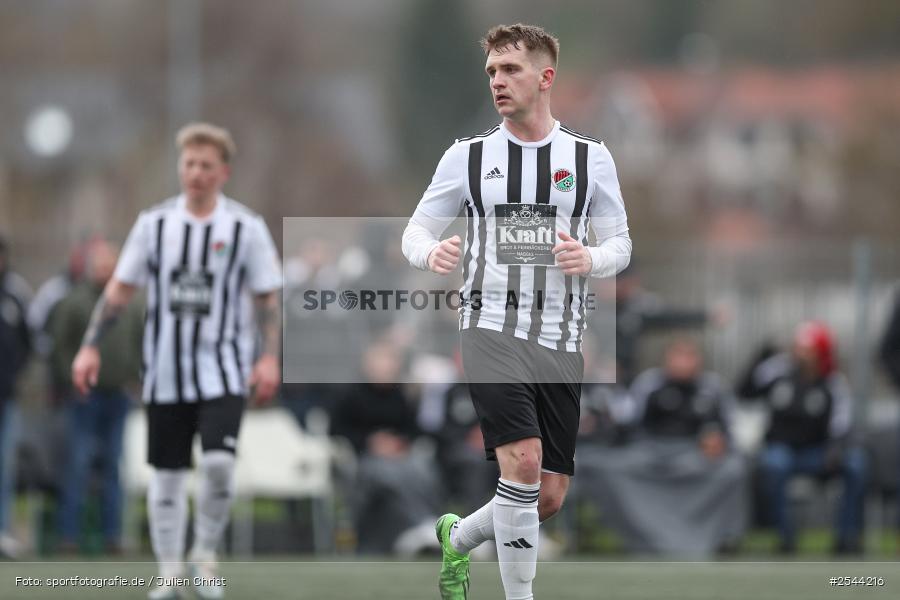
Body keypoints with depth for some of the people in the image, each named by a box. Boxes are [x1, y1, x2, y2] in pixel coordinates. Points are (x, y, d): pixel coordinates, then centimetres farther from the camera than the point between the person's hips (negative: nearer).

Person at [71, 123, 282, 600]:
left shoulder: (246, 228, -1)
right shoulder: (155, 223, 4)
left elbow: (268, 299, 3)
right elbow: (119, 290, 9)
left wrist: (269, 357, -9)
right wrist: (90, 347, 1)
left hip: (222, 369, -2)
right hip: (165, 371, 2)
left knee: (219, 462, -20)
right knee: (167, 474, 5)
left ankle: (205, 553, 2)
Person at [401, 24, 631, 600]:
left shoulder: (590, 157, 6)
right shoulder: (468, 155, 4)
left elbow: (620, 244, 10)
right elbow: (417, 229, 9)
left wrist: (591, 259, -14)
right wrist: (431, 252, -15)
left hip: (561, 342, 3)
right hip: (491, 329, -2)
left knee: (549, 498, 3)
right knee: (523, 461, -23)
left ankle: (459, 536, 33)